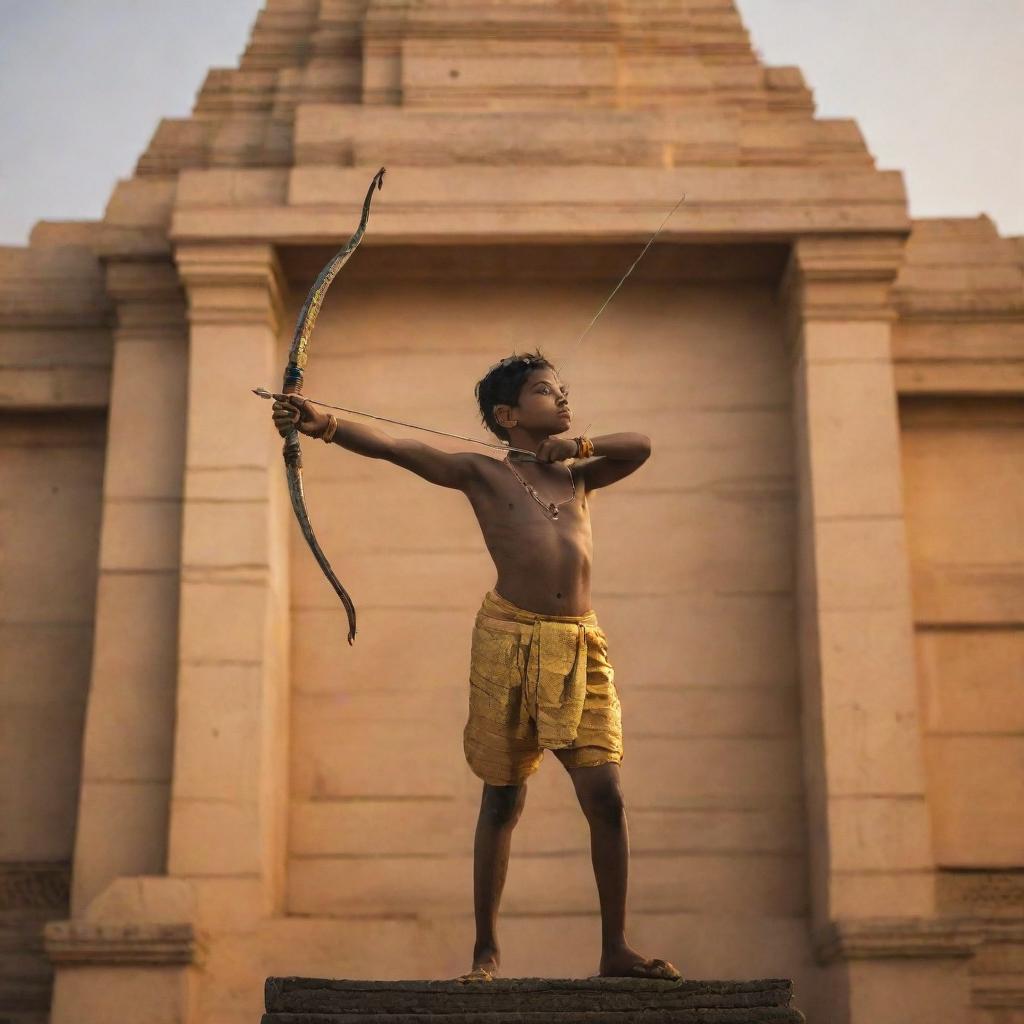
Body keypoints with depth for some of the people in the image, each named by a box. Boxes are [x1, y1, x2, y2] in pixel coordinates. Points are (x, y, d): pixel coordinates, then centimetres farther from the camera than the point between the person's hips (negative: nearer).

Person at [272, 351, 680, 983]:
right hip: (511, 640, -3)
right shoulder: (484, 475, 7)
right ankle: (486, 950, 14)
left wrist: (578, 445, 1)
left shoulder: (580, 475, 21)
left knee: (606, 796, -2)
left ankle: (616, 948, 7)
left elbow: (640, 448, 14)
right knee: (503, 799, 3)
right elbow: (397, 449, -5)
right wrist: (325, 425, -20)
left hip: (582, 647, 3)